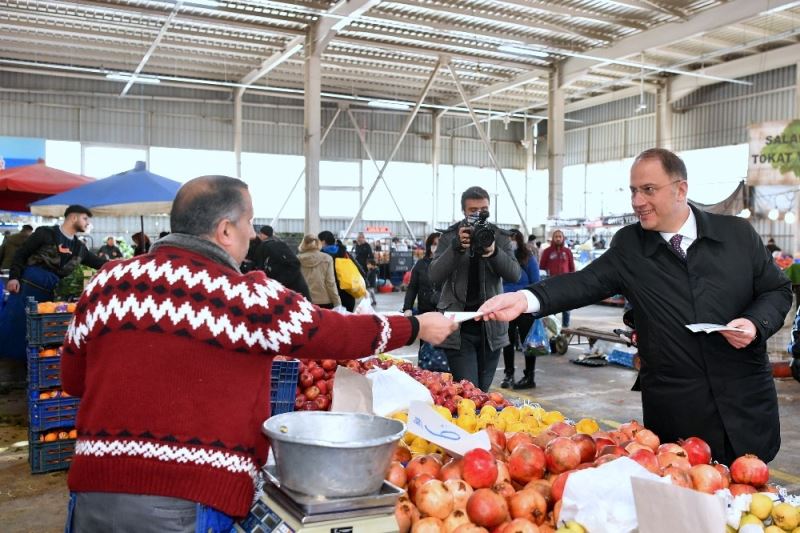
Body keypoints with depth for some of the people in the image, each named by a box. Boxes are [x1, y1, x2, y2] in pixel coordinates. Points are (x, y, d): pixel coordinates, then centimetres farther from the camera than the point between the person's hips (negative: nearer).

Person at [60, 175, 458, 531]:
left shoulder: (105, 283, 4)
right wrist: (418, 327, 16)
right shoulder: (246, 297, -9)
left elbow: (72, 380, 15)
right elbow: (338, 334, 1)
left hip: (94, 491, 5)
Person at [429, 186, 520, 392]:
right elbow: (434, 275, -9)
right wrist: (457, 247, -24)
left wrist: (494, 252, -25)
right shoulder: (449, 237, 2)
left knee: (483, 392, 11)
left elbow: (514, 274, -6)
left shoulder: (500, 238, 6)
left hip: (491, 327, 3)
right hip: (459, 328, -2)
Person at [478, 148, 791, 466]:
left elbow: (777, 289, 9)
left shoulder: (738, 234, 1)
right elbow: (586, 282, -15)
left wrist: (756, 324, -12)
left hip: (746, 404, 1)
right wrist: (527, 298, -32)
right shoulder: (629, 246, -1)